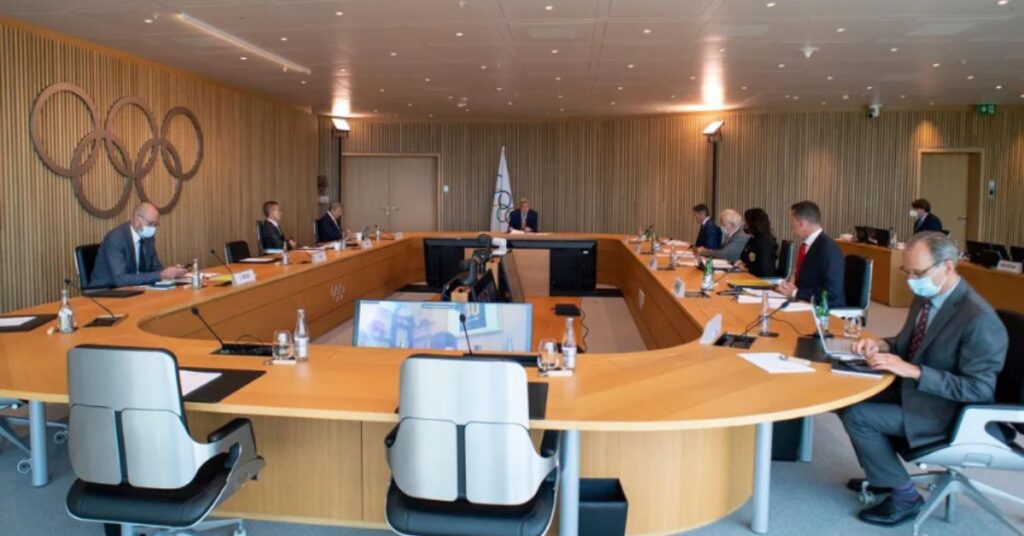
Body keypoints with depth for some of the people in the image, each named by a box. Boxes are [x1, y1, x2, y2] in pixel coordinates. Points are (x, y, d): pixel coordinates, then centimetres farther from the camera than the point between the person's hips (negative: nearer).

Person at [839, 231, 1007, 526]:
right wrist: (883, 345, -7)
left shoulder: (979, 319, -26)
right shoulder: (924, 296, 0)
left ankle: (904, 496, 3)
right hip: (914, 387, 9)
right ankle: (883, 475, 20)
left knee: (857, 415, -18)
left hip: (947, 410, -9)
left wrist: (913, 371, -31)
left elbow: (979, 390, -25)